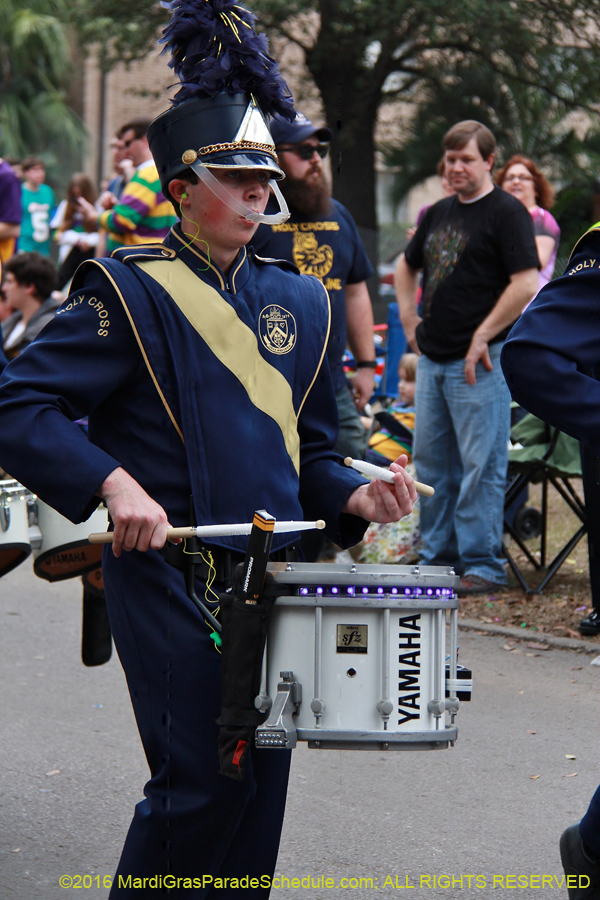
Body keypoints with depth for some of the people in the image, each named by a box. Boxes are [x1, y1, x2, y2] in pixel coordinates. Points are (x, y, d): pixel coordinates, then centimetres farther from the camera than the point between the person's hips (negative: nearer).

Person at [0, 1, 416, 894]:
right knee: (201, 784, -7)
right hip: (169, 579, -6)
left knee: (261, 789, 9)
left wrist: (355, 496, -3)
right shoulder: (129, 292, -7)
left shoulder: (297, 300, 12)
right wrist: (115, 483, -26)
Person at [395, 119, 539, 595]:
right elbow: (406, 266, 31)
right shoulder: (438, 213, 16)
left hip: (478, 361, -8)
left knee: (481, 465, -6)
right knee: (430, 460, 11)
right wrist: (409, 318, 17)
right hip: (432, 359, 8)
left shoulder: (507, 212, -8)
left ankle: (484, 565, 0)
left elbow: (526, 283, -17)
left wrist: (482, 337, -15)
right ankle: (438, 559, 21)